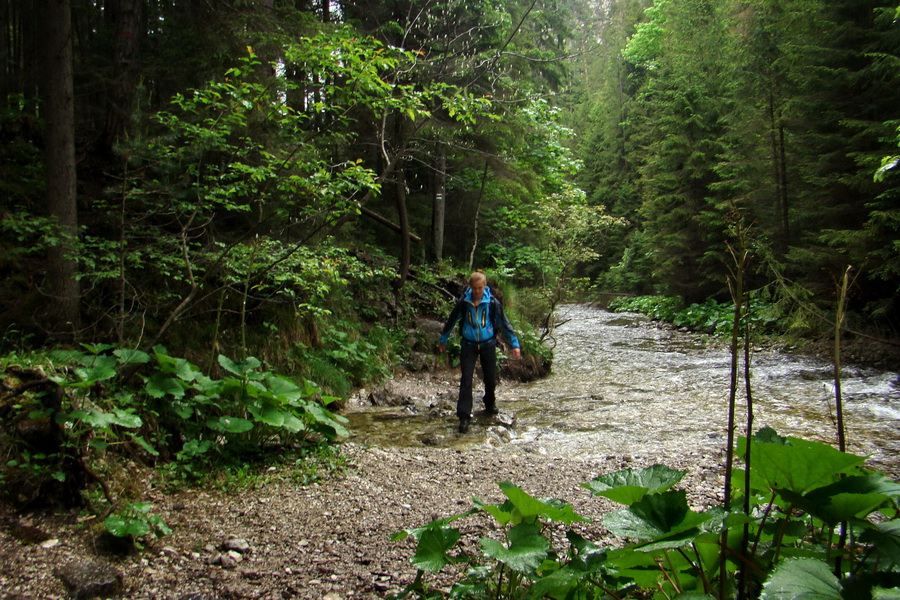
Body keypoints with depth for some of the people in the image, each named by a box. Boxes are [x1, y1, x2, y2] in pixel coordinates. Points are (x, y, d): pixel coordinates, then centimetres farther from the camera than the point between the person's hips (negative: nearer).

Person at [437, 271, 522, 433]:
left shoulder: (492, 302, -9)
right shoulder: (463, 302, -7)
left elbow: (504, 323, -2)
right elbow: (451, 321, 6)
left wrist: (515, 344, -3)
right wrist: (442, 341, 14)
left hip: (488, 344, 1)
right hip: (468, 345, 0)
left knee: (490, 378, 11)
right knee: (466, 380, -7)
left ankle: (490, 404, 40)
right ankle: (464, 417, -5)